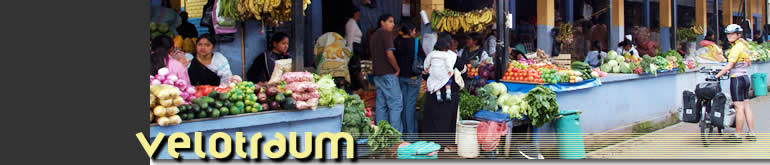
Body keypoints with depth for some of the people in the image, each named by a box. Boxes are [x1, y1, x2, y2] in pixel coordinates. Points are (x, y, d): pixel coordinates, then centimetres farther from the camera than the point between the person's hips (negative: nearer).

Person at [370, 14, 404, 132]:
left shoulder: (374, 36, 18)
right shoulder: (386, 34, -10)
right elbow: (389, 54, -19)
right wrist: (397, 69, -9)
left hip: (377, 74, 9)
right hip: (388, 74, -9)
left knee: (381, 105, 9)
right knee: (396, 104, -7)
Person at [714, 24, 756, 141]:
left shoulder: (737, 47, -16)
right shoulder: (743, 45, 12)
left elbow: (729, 66, -22)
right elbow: (749, 63, 22)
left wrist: (716, 76, -18)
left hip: (737, 79, -9)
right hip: (745, 77, 9)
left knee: (739, 108, -5)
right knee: (746, 106, 12)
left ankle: (737, 135, -1)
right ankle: (751, 133, 15)